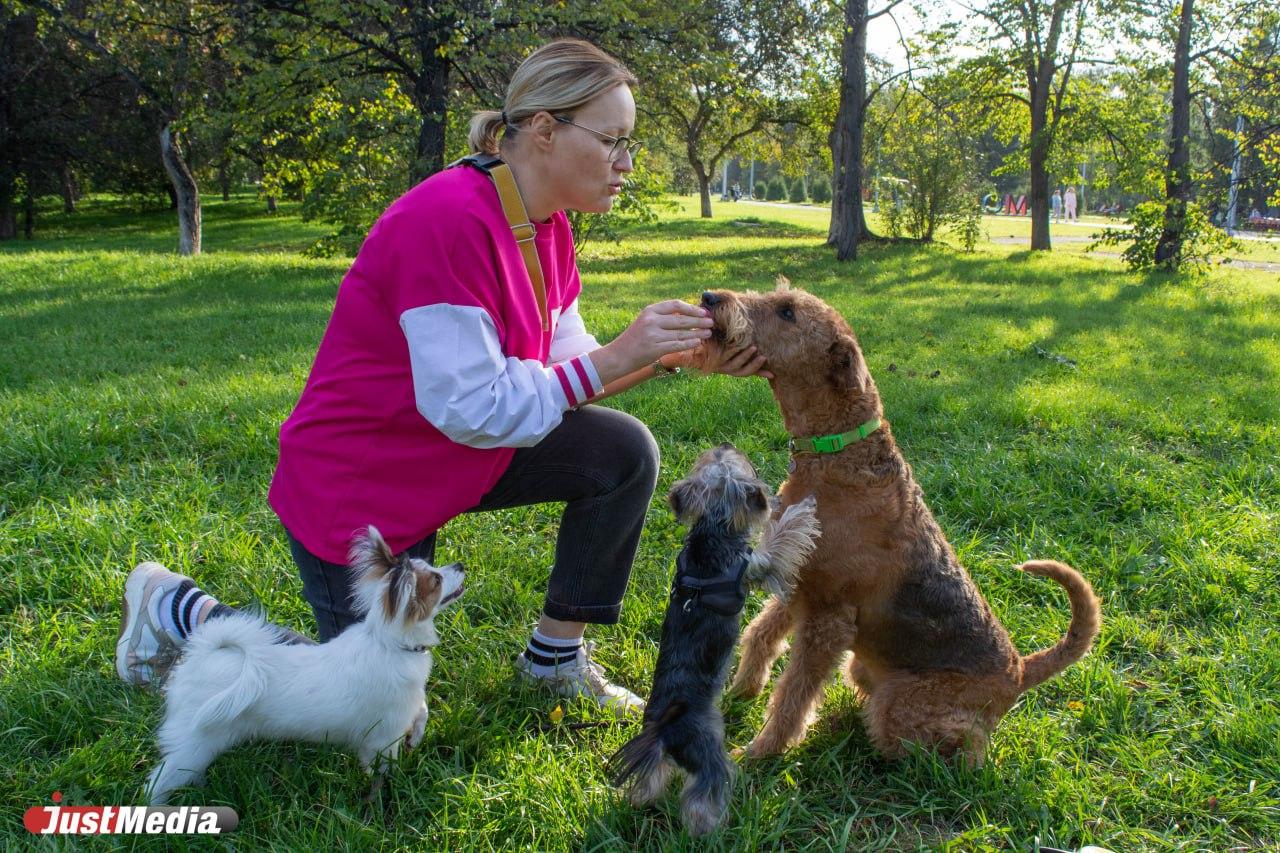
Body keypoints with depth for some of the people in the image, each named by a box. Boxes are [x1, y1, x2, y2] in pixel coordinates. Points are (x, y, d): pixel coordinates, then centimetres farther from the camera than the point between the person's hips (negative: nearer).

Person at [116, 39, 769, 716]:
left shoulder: (547, 226, -1)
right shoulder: (448, 221, -29)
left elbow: (567, 366, 1)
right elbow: (473, 410, -30)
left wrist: (674, 356, -12)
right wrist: (615, 359, -28)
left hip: (462, 456, 8)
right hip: (358, 484, -8)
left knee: (626, 453, -7)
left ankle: (554, 656, 9)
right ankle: (177, 610, 22)